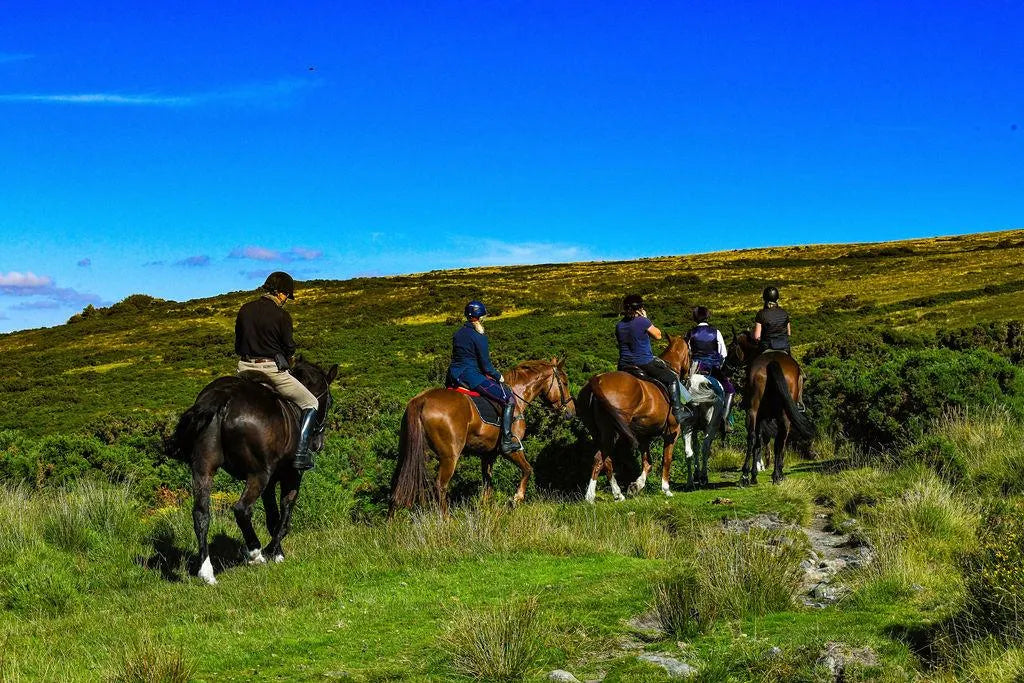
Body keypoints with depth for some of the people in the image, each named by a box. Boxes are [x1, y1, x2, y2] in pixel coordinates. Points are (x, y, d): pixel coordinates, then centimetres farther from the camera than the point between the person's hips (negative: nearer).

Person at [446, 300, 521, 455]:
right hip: (472, 376, -8)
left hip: (454, 375, 8)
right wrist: (498, 377, 7)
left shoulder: (458, 333, 10)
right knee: (509, 399, -6)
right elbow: (486, 366, -12)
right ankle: (506, 441, -12)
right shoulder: (479, 337, -12)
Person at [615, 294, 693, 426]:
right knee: (672, 379, 7)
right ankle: (678, 412, 3)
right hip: (644, 364, -5)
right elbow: (658, 335, 1)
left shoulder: (619, 326, 4)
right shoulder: (642, 321, -14)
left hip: (624, 367, 5)